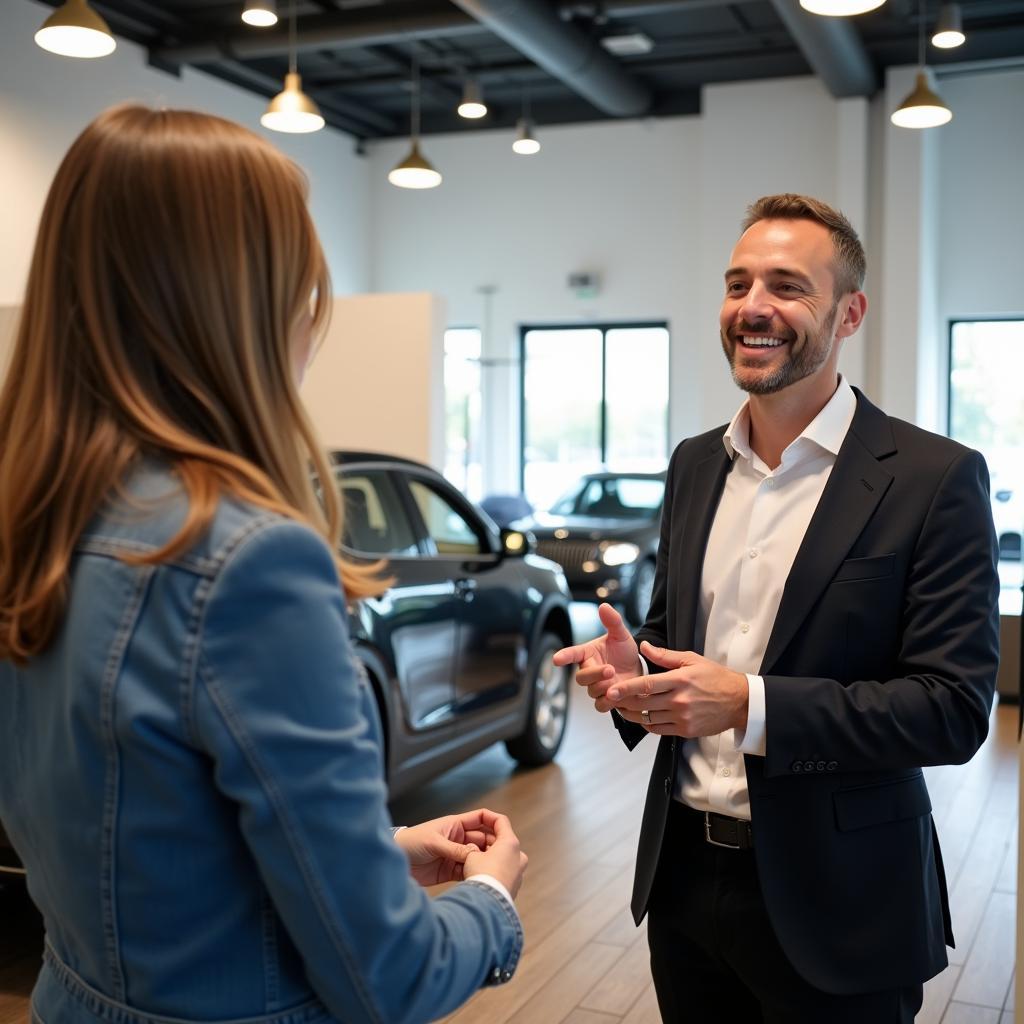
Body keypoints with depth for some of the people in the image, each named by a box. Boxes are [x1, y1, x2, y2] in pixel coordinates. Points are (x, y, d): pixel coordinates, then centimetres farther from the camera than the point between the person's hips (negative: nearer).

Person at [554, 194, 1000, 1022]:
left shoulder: (933, 479, -12)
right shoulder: (695, 464, 6)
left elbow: (955, 708, -16)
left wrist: (749, 705, -25)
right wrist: (633, 669, -9)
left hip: (830, 900, -4)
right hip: (684, 871, 5)